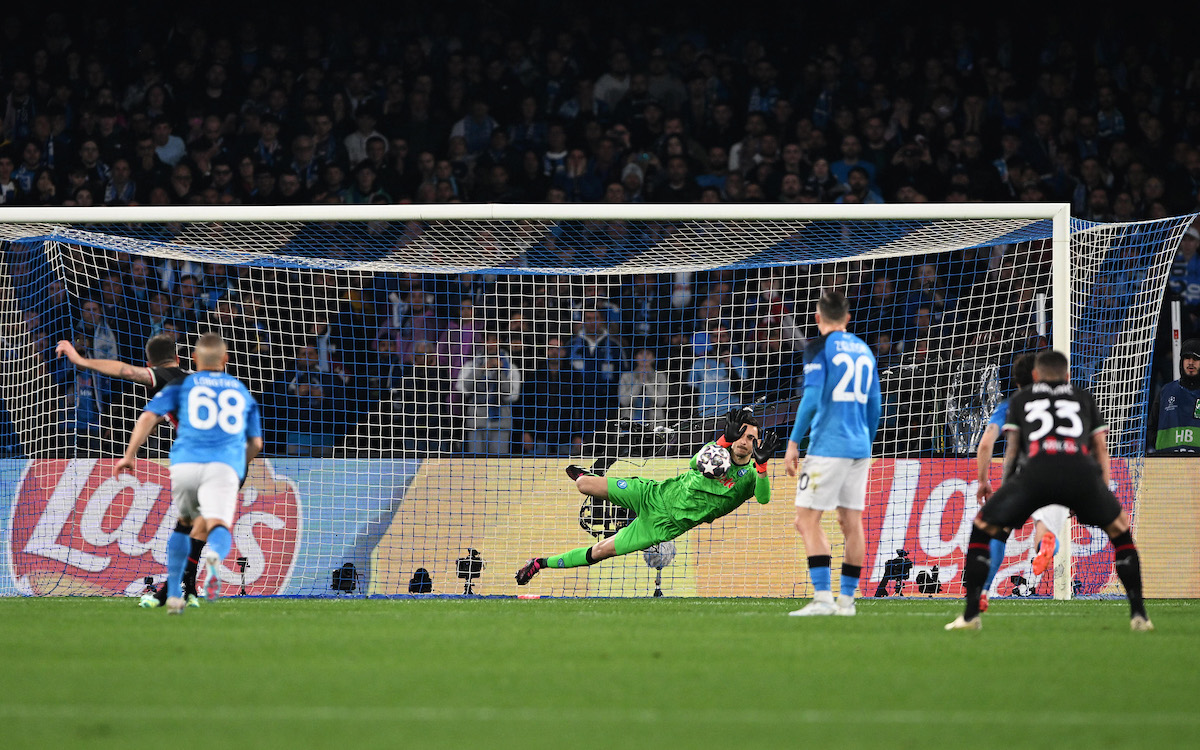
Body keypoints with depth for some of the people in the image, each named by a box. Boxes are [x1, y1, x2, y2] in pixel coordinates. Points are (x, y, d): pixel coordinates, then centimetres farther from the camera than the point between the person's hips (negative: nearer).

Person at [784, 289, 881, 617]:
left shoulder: (820, 347, -5)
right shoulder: (864, 350, 15)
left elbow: (811, 397, -15)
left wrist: (794, 443, -11)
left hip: (828, 446, -7)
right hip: (858, 448, 7)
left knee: (807, 520, -5)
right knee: (851, 522, 9)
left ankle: (823, 596, -15)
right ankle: (847, 599, 11)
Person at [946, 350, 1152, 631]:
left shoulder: (1020, 399, 34)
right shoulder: (1084, 398, 35)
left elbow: (1011, 451, 27)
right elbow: (1101, 450, 29)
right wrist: (1105, 497, 32)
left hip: (1036, 469, -1)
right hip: (1081, 469, 1)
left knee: (982, 528, 19)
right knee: (1120, 531, 25)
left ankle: (971, 614, 11)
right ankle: (1138, 615, 16)